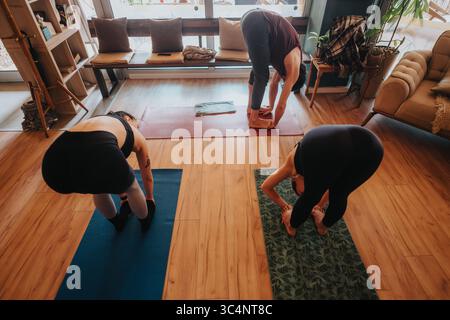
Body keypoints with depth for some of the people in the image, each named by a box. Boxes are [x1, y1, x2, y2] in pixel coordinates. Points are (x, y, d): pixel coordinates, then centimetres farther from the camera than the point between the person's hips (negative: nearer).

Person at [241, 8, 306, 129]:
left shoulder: (285, 61, 26)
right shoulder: (294, 71, 4)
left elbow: (274, 83, 37)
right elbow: (282, 104, 8)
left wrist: (270, 107, 44)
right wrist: (274, 124, 21)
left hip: (252, 18, 9)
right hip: (258, 24, -9)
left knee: (257, 70, 22)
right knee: (262, 76, 2)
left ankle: (251, 108, 35)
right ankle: (254, 120, 13)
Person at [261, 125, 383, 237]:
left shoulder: (291, 165, 39)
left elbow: (266, 187, 49)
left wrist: (284, 205, 59)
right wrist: (320, 205, 70)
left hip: (322, 148, -4)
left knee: (310, 197, 28)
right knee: (340, 195, 33)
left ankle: (292, 226, 49)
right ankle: (324, 225, 55)